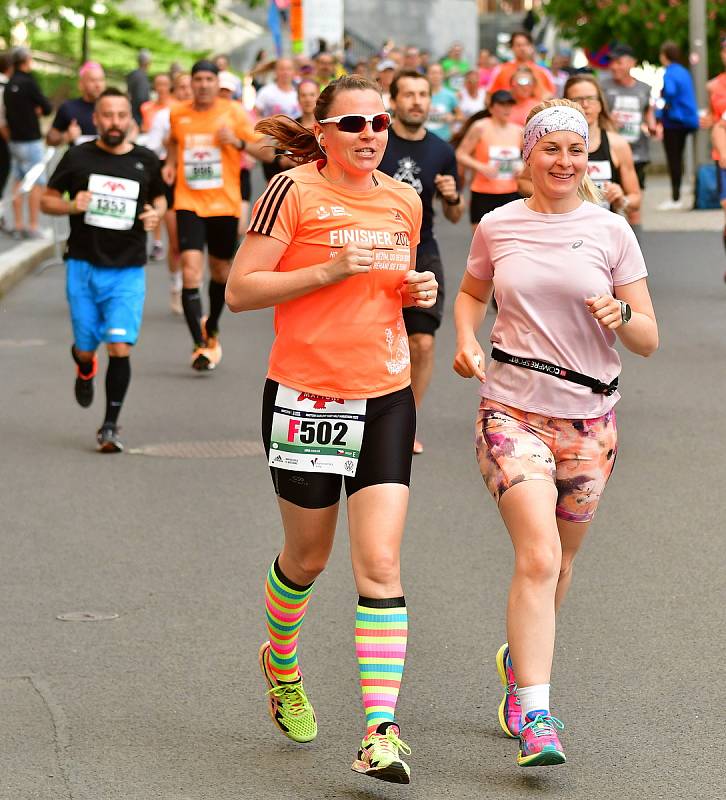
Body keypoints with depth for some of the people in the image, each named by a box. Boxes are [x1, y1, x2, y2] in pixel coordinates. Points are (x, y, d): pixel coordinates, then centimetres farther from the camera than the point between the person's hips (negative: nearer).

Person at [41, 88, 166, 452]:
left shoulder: (146, 161, 3)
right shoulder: (78, 157, -1)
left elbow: (159, 197, 20)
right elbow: (48, 200, 5)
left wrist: (156, 213, -3)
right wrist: (71, 206, -16)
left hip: (128, 271, 0)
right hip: (83, 267, 0)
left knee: (120, 347, -12)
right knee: (86, 348, 7)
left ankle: (110, 426, 0)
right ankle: (85, 368, 46)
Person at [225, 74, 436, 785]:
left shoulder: (403, 201, 9)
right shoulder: (294, 192, -8)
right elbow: (240, 291, -10)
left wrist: (416, 290, 3)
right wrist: (329, 270, -19)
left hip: (386, 398, 3)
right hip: (305, 397, -3)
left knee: (380, 563, -9)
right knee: (307, 557, 13)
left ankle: (381, 730, -11)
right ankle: (280, 664, 44)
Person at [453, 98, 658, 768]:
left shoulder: (611, 231, 0)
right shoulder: (497, 227, 2)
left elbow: (649, 341, 1)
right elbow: (471, 292, 22)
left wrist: (620, 317, -20)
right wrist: (466, 339, 3)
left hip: (589, 417, 2)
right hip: (512, 410, -2)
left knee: (557, 563, 14)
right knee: (539, 556, -17)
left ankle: (519, 657, 44)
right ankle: (536, 717, -17)